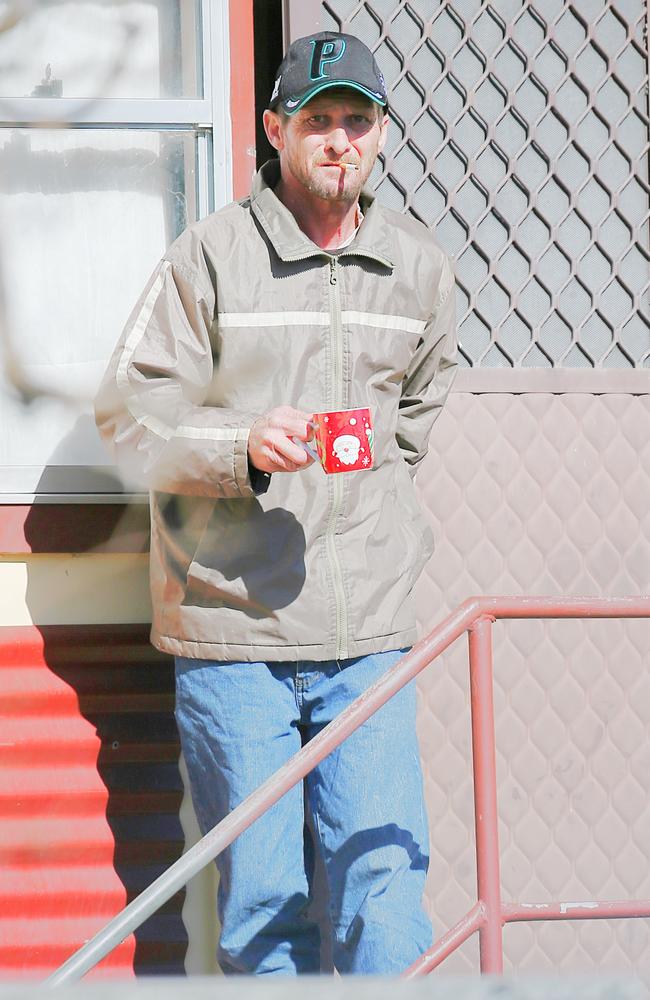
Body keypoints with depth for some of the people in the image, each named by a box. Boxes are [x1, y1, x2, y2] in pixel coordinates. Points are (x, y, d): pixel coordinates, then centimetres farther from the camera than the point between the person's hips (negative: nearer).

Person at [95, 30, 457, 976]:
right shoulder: (210, 255, -3)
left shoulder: (419, 267, 10)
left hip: (368, 633, 3)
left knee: (387, 883, -2)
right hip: (231, 625, -3)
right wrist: (242, 448, -20)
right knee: (259, 898, 2)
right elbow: (129, 414, -4)